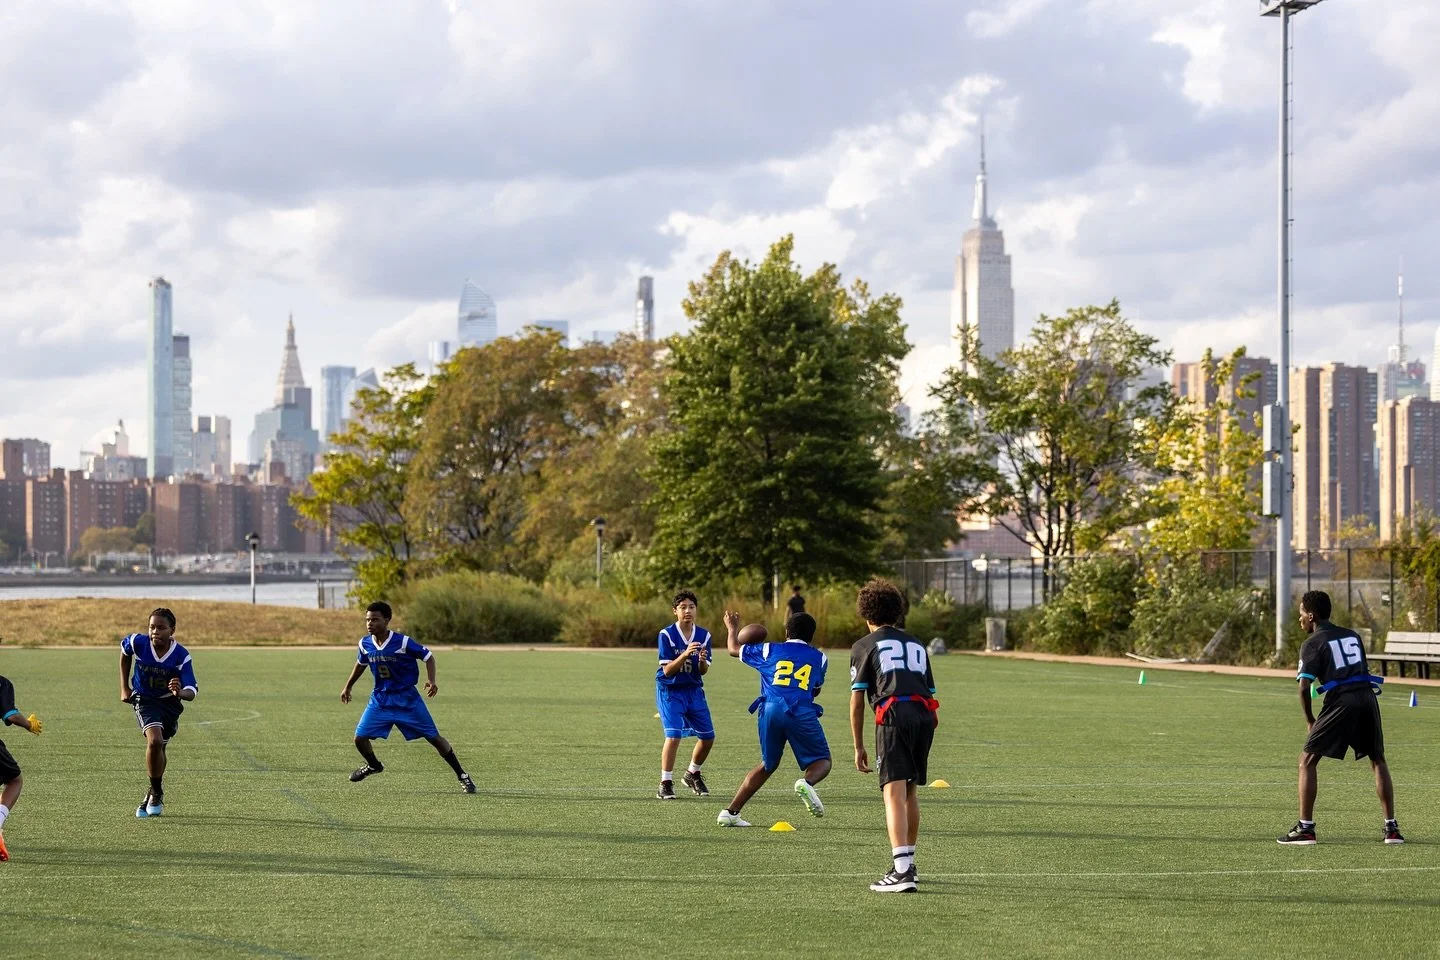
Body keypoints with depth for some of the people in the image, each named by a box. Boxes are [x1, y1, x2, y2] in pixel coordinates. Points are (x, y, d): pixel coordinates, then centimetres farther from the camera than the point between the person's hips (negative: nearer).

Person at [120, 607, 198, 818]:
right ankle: (156, 793, -9)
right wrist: (124, 687, 7)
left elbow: (191, 692, -26)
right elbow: (124, 652, 6)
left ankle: (152, 795, 37)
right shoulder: (138, 642, -20)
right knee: (154, 740, -26)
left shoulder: (181, 656, -23)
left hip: (170, 703, 1)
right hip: (145, 700, -1)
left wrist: (180, 692, -50)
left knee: (159, 748, 12)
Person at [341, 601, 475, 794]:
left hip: (407, 698, -4)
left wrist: (431, 680, -22)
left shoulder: (402, 642, -19)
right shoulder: (365, 644, -5)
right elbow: (361, 664, 17)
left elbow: (428, 656, -8)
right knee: (360, 738, -5)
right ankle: (374, 766, 28)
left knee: (434, 737, -2)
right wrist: (348, 686, 25)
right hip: (380, 698, 4)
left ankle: (461, 775, 12)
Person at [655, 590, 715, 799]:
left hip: (694, 690, 5)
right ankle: (666, 783, -9)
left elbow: (703, 671, -3)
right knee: (674, 735, -19)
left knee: (708, 736, 5)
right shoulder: (667, 635, -15)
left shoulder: (704, 635, -4)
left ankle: (693, 774, 30)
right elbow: (667, 670, -18)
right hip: (669, 690, -5)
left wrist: (702, 661, -26)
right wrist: (685, 654, -32)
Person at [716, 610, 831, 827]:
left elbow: (734, 649, 35)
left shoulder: (769, 650, 20)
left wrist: (732, 628, 55)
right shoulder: (819, 658, 20)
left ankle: (730, 812, 16)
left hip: (770, 710, 2)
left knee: (767, 765, 20)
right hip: (801, 712, -2)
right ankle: (807, 783, -25)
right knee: (822, 761, 11)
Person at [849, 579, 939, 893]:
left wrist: (858, 747, 12)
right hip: (925, 714, 5)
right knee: (910, 791, 20)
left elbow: (857, 699, 6)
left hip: (894, 715, -5)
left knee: (894, 794, -12)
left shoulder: (865, 645, 13)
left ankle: (902, 871, -25)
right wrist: (923, 747, 29)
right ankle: (908, 863, 31)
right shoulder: (916, 644, 27)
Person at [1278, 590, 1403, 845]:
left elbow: (1304, 687, -5)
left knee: (1307, 760, 5)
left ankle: (1305, 828, -2)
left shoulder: (1313, 644, 4)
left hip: (1341, 702, -5)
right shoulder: (1352, 636, 22)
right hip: (1367, 697, 5)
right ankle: (1391, 828, 15)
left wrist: (1310, 721, 6)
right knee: (1378, 761, 19)